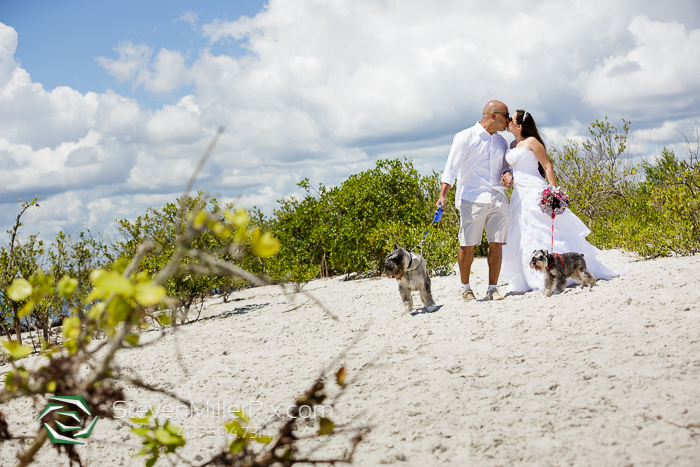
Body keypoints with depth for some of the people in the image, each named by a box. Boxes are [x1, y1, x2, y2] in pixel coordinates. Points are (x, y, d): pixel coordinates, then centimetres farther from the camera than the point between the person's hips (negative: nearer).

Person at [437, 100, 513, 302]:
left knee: (496, 244, 1)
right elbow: (452, 167, -9)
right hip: (472, 199, -5)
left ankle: (492, 288, 10)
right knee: (467, 245, -2)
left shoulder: (501, 141, 17)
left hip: (497, 199, 5)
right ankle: (465, 287, 14)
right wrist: (442, 195, -19)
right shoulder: (465, 137, -3)